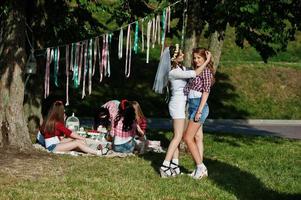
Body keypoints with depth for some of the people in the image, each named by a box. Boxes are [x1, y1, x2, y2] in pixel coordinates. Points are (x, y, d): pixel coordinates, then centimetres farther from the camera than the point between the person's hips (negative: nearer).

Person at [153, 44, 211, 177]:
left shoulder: (180, 68, 9)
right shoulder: (173, 72, -20)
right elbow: (194, 74, -25)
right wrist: (207, 61, -19)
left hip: (179, 104, 9)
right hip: (177, 104, -9)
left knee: (177, 136, 9)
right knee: (178, 136, -10)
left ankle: (174, 165, 11)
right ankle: (165, 167, -12)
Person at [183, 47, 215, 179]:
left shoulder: (206, 71, -10)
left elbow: (206, 92, -15)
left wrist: (199, 110, -20)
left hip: (199, 106, -9)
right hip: (193, 106, 9)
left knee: (188, 138, -10)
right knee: (197, 138, 8)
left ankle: (200, 167, -6)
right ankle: (201, 169, 10)